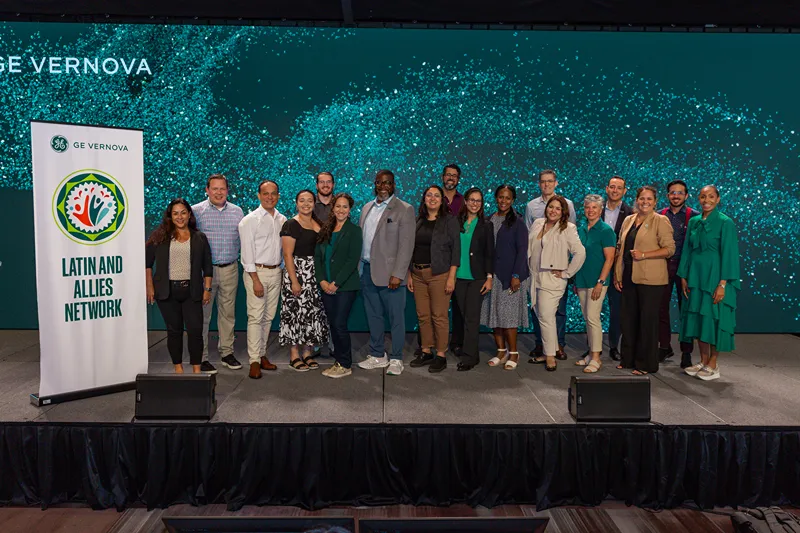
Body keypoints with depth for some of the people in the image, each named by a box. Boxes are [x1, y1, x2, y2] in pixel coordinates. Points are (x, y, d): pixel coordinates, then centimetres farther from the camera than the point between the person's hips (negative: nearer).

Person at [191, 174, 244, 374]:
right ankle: (201, 357, 10)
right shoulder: (196, 211, -2)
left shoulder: (237, 212, 9)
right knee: (202, 314, 1)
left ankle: (226, 352, 23)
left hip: (230, 269, 3)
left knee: (228, 313, 11)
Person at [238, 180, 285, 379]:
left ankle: (262, 355, 21)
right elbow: (247, 252, -9)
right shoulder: (250, 220, -5)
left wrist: (284, 271, 7)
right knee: (255, 317, -7)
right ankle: (254, 361, -3)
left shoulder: (282, 220, 11)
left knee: (268, 317, 10)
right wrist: (256, 280, -15)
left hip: (276, 271, 5)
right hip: (257, 271, -5)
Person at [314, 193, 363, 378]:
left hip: (345, 286, -5)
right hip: (327, 286, 5)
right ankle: (338, 361, 22)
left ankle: (345, 365, 7)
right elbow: (317, 257, 8)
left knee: (339, 324, -6)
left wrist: (336, 283, -15)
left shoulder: (354, 231, -3)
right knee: (333, 325, 10)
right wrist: (322, 281, -5)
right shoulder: (325, 230, 12)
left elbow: (353, 260, -11)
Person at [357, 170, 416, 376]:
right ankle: (377, 355, 27)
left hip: (389, 273, -6)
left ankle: (396, 359, 15)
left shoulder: (404, 210, -6)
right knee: (373, 316, 14)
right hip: (367, 270, 6)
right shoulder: (367, 208, 14)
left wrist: (397, 274, -18)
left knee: (396, 318, 2)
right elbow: (360, 237, 14)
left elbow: (406, 245, -12)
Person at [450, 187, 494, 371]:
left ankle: (469, 357, -3)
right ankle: (459, 345, 25)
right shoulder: (456, 223, 8)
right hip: (458, 276, 3)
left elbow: (489, 253, 2)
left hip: (477, 277, -2)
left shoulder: (486, 225, 3)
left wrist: (489, 277, -4)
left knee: (471, 317, -6)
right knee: (459, 314, 8)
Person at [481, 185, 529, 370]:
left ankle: (513, 353, 8)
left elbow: (522, 250, -7)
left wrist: (516, 275, -14)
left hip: (510, 275, -5)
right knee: (493, 312, 6)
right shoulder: (489, 220, 10)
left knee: (508, 313, -4)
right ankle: (501, 351, 17)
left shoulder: (517, 221, -3)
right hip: (491, 274, 5)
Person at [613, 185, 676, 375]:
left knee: (647, 320, 1)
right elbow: (620, 247, 16)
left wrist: (643, 255, -17)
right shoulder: (628, 220, 14)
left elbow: (669, 248, -9)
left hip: (650, 279, -6)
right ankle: (628, 359, 20)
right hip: (628, 278, 6)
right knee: (628, 319, 10)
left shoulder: (660, 221, -3)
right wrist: (617, 274, 10)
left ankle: (645, 364, 11)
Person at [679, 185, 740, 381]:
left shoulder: (725, 223, -7)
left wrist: (722, 284, -16)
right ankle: (703, 361, 20)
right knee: (698, 319, 8)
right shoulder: (693, 222, 9)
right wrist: (683, 277, 5)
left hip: (714, 278, -5)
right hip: (695, 277, 5)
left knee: (714, 319, 0)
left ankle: (713, 365, 11)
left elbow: (728, 255, -11)